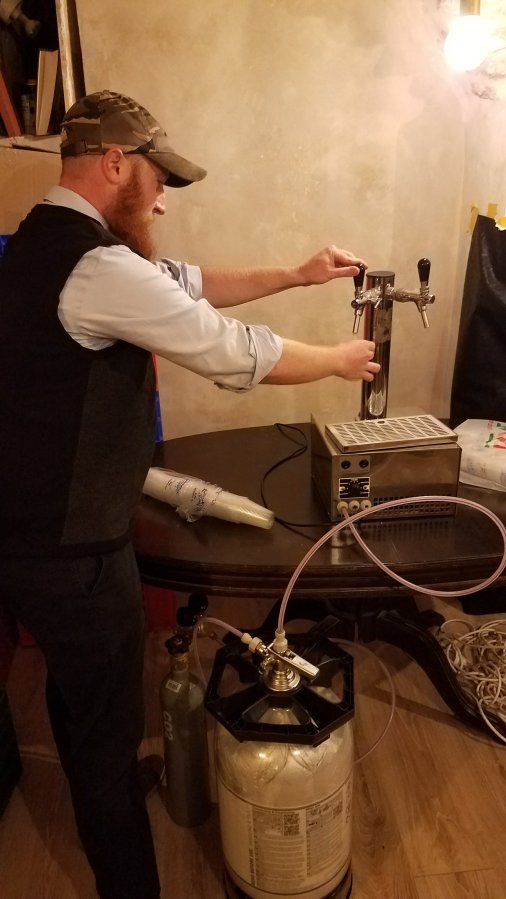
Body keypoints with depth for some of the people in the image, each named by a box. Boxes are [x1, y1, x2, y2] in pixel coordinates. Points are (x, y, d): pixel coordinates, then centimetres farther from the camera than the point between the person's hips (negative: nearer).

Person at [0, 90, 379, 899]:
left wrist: (295, 276, 10)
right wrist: (339, 360, -3)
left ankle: (95, 797, 58)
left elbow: (185, 284, 12)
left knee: (77, 689, 31)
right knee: (110, 725, 10)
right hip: (71, 552, -10)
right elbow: (234, 353, -20)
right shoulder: (96, 264, -25)